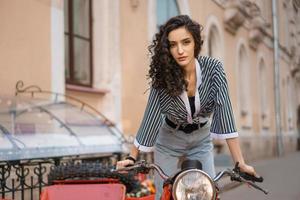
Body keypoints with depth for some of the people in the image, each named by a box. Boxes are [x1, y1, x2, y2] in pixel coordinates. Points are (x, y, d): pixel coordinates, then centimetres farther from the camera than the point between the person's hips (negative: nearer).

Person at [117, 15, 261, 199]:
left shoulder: (213, 68, -22)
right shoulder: (163, 76, -22)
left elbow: (224, 114, -26)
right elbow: (151, 117, -17)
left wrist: (240, 163, -31)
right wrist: (132, 157, -18)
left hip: (201, 141, 1)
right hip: (169, 142, 0)